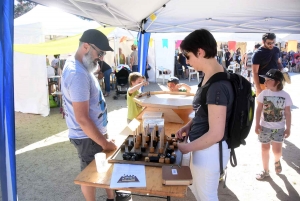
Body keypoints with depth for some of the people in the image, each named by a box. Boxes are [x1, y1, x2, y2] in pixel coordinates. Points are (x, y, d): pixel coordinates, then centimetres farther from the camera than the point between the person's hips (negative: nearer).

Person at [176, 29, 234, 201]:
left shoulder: (217, 86, -29)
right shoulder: (211, 76, 2)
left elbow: (215, 134, -27)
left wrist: (187, 148, -15)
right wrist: (189, 126, 5)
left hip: (210, 150, -9)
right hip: (204, 147, 9)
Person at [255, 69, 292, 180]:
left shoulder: (285, 96, -8)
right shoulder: (263, 93, -7)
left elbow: (287, 113, -2)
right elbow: (259, 110, -1)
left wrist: (288, 128, -1)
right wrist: (257, 124, -5)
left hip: (279, 128, -1)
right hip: (264, 126, 1)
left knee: (277, 151, -1)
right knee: (265, 149, 10)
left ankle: (277, 161, 36)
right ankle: (265, 171, 27)